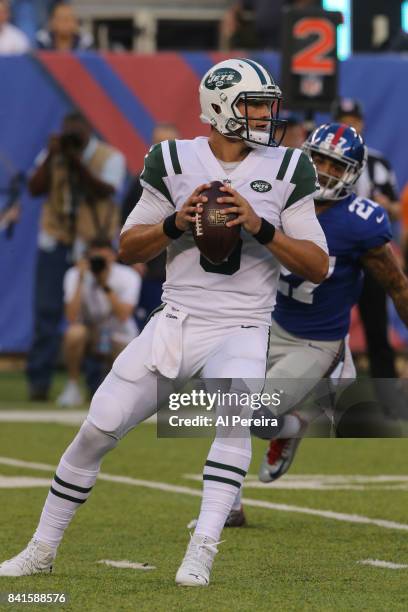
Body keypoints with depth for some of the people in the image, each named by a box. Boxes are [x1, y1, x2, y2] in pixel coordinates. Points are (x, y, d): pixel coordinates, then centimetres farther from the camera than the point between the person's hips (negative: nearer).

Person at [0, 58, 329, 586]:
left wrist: (261, 227, -16)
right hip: (175, 324, 1)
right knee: (98, 429, -2)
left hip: (240, 329, -1)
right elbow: (127, 249, 6)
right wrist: (175, 223, -13)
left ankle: (202, 551, -27)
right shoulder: (174, 162, 2)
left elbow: (318, 267, -2)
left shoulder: (286, 171, 0)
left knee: (235, 417, -31)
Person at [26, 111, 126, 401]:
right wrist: (52, 157, -11)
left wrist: (78, 162, -22)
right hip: (56, 243, 2)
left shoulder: (110, 157, -1)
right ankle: (39, 381, -3)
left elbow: (104, 191, -15)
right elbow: (35, 188, -1)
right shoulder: (52, 156, 8)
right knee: (47, 311, -4)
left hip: (94, 245, -2)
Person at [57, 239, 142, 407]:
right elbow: (72, 318, -28)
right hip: (89, 335, 0)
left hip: (119, 337, 0)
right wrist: (81, 281, -31)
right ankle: (73, 387, -15)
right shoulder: (74, 275, -15)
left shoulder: (128, 277, -16)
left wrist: (106, 285, -35)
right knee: (74, 333, -36)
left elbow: (123, 316, -30)